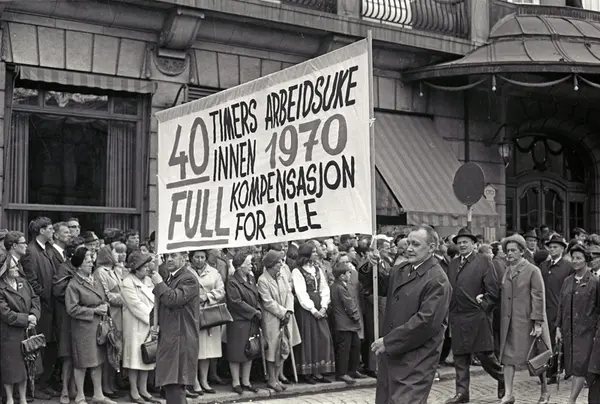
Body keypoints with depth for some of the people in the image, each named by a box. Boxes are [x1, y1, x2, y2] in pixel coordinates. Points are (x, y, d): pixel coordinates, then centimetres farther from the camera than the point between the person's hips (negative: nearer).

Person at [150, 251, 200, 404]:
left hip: (180, 339, -10)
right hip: (168, 337, 10)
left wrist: (159, 283, -11)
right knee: (169, 384, 13)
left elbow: (173, 299, -24)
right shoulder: (170, 278, 19)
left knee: (175, 384, -12)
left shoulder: (189, 279, -11)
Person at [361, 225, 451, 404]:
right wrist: (371, 267, 0)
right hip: (392, 355, 8)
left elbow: (426, 321, -22)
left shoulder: (437, 280, -15)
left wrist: (389, 341, -17)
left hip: (416, 360, -8)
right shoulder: (402, 270, 11)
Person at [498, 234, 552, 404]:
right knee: (508, 357, 2)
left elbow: (539, 298, -12)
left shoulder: (533, 271, -8)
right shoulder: (507, 271, 9)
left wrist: (538, 322, -16)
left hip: (527, 321, -5)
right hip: (509, 322, 5)